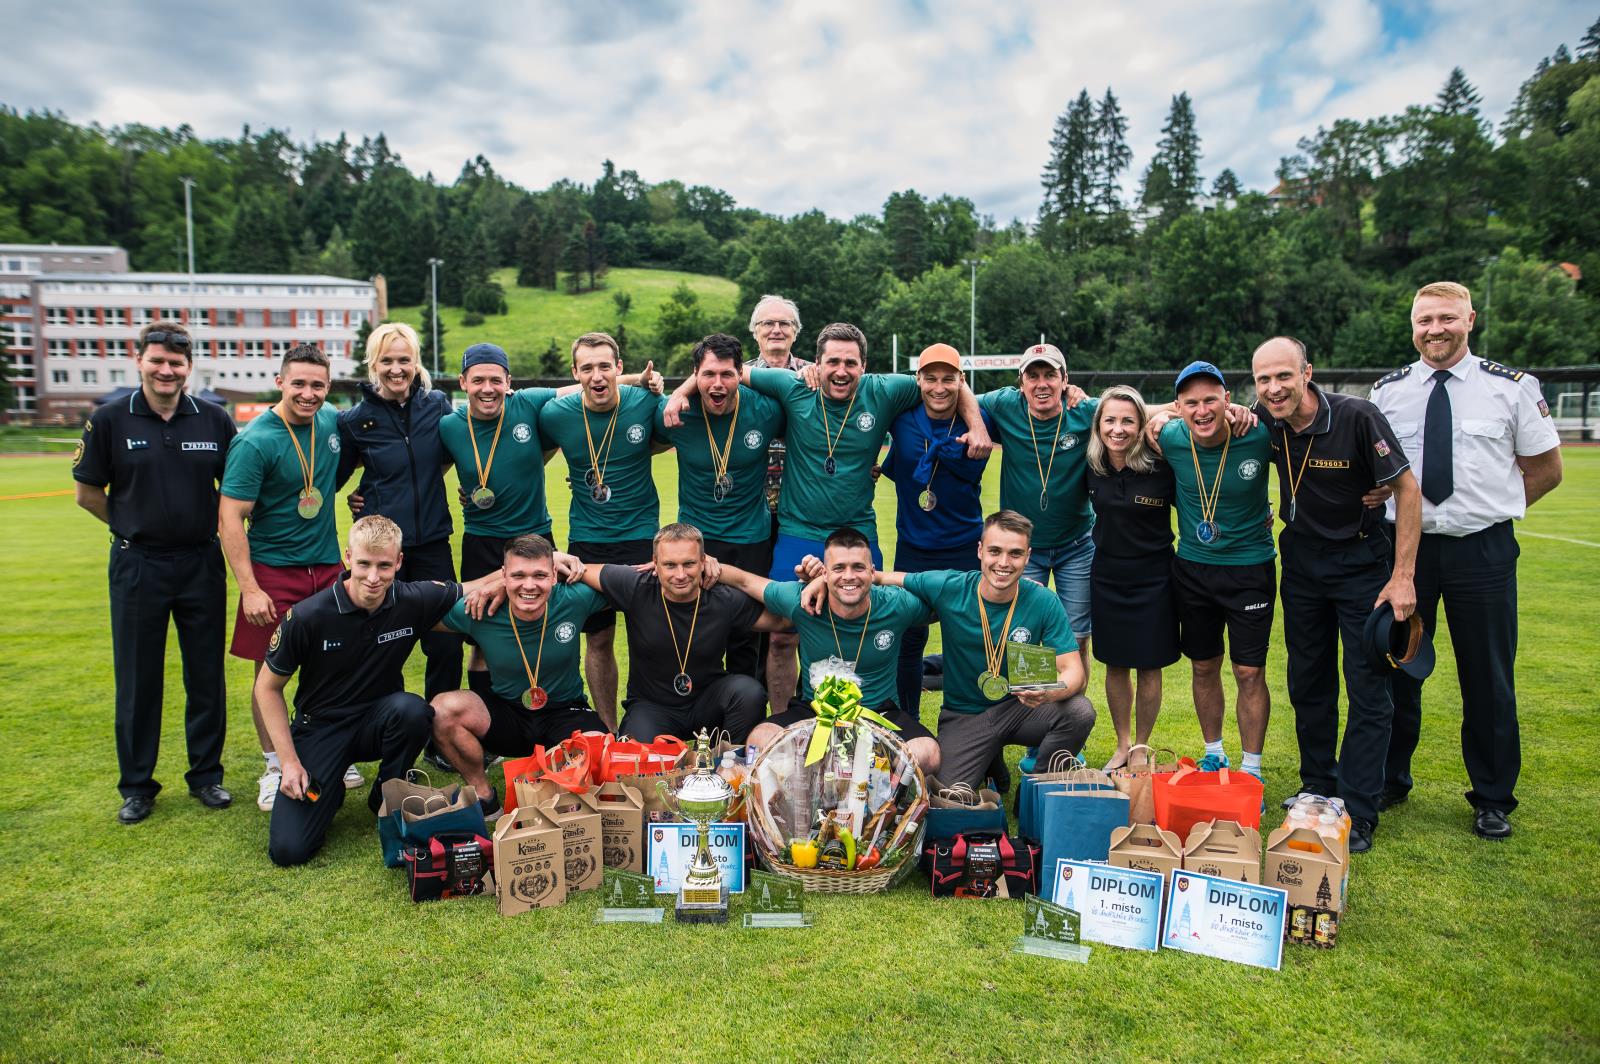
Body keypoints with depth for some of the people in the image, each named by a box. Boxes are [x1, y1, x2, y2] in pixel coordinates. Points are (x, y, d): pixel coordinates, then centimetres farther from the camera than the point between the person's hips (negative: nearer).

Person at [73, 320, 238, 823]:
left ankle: (206, 775, 23)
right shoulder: (110, 420, -3)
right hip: (137, 567, -1)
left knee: (206, 677, 8)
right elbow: (88, 493, 4)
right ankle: (136, 786, 22)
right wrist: (136, 526, 3)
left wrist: (202, 526, 2)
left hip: (201, 564, 1)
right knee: (137, 680, 8)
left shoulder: (214, 419, 0)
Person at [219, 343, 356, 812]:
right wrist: (249, 589, -21)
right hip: (273, 569, -4)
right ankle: (275, 767, 19)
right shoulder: (254, 442, -15)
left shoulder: (332, 421, 2)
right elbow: (230, 518, -16)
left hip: (327, 565, 5)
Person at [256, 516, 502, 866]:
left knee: (411, 708, -35)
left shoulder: (414, 601, -15)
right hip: (319, 728, -1)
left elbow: (479, 587, 0)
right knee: (288, 849, -16)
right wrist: (289, 761, -11)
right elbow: (267, 687, -5)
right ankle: (328, 791, 17)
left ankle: (385, 797, -6)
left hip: (378, 720, 2)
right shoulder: (308, 616, -20)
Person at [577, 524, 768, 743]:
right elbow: (583, 570, -2)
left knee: (750, 691, -28)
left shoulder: (725, 601, -13)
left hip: (708, 704, 1)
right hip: (651, 705, -1)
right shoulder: (636, 588, -15)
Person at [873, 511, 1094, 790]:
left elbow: (1072, 670, -13)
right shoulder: (948, 589, -13)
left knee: (1080, 711, -28)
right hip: (964, 716, -1)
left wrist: (1049, 693, -38)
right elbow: (890, 579, 0)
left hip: (1021, 707, 1)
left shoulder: (1044, 602, -12)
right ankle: (989, 760, 13)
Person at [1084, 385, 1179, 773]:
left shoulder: (1161, 467, -17)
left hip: (1152, 579, -3)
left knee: (1148, 667, 7)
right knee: (1115, 665, 13)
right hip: (1107, 577, 3)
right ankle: (1122, 744, 30)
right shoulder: (1091, 467, -7)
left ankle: (1141, 748, 26)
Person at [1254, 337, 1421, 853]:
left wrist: (1403, 577, -18)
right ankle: (1317, 787, 29)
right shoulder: (1266, 422, -8)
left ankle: (1358, 814, 7)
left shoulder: (1357, 417, -21)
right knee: (1308, 684, 13)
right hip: (1301, 563, 5)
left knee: (1369, 691, -2)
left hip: (1361, 563, -4)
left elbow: (1408, 490, -15)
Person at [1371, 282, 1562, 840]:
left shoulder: (1512, 387, -2)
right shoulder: (1387, 391, 3)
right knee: (1397, 670, 11)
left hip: (1484, 549, -1)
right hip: (1405, 546, 2)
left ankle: (1493, 799, 25)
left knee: (1489, 680, 8)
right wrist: (1384, 507, -2)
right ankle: (1390, 780, 28)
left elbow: (1547, 469, 7)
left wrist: (1492, 508, 1)